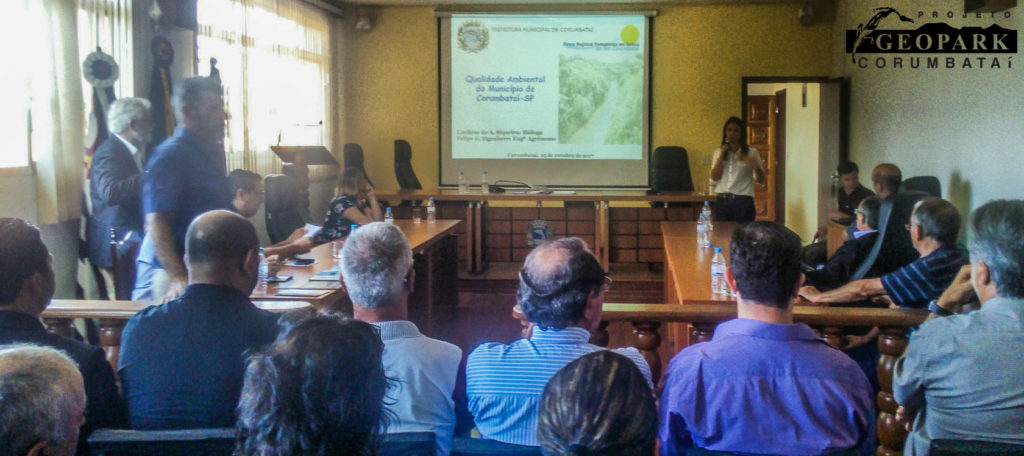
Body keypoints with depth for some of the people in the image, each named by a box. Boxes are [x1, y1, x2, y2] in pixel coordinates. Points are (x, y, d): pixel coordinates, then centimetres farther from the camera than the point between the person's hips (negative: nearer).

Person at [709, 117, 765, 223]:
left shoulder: (752, 153, 5)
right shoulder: (718, 152, 12)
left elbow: (760, 180, 2)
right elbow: (714, 177, 1)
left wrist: (757, 167, -19)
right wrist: (721, 155, -5)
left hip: (743, 201, -2)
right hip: (722, 200, 2)